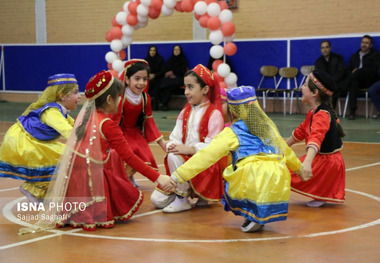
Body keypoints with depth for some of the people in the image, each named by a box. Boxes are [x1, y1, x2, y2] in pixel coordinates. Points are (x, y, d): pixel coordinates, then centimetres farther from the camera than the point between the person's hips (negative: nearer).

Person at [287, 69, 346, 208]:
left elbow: (316, 139, -42)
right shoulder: (313, 113, 9)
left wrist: (307, 162, -56)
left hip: (327, 162, -10)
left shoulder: (322, 116, -25)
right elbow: (300, 132, 23)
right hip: (320, 159, 10)